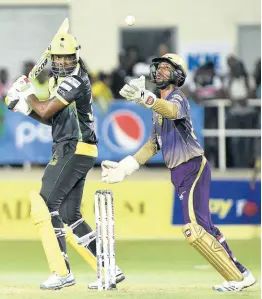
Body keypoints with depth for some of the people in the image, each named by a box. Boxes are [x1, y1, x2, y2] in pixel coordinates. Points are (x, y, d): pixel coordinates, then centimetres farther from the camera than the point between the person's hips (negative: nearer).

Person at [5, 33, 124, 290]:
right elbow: (51, 118, 22)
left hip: (74, 150, -10)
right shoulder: (59, 81, 18)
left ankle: (61, 272, -18)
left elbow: (45, 111, -16)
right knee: (69, 216, 10)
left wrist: (29, 94, 2)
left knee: (45, 205, -15)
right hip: (70, 151, 10)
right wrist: (24, 106, 8)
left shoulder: (75, 81, -13)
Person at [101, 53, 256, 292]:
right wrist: (126, 167, 14)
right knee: (203, 227, 13)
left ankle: (236, 278, -10)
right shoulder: (160, 106, 17)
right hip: (181, 173, 10)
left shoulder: (177, 98, -12)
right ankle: (240, 272, 20)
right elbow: (154, 144, 22)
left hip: (192, 167, -10)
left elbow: (171, 110, -38)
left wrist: (145, 98, -58)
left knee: (194, 229, -16)